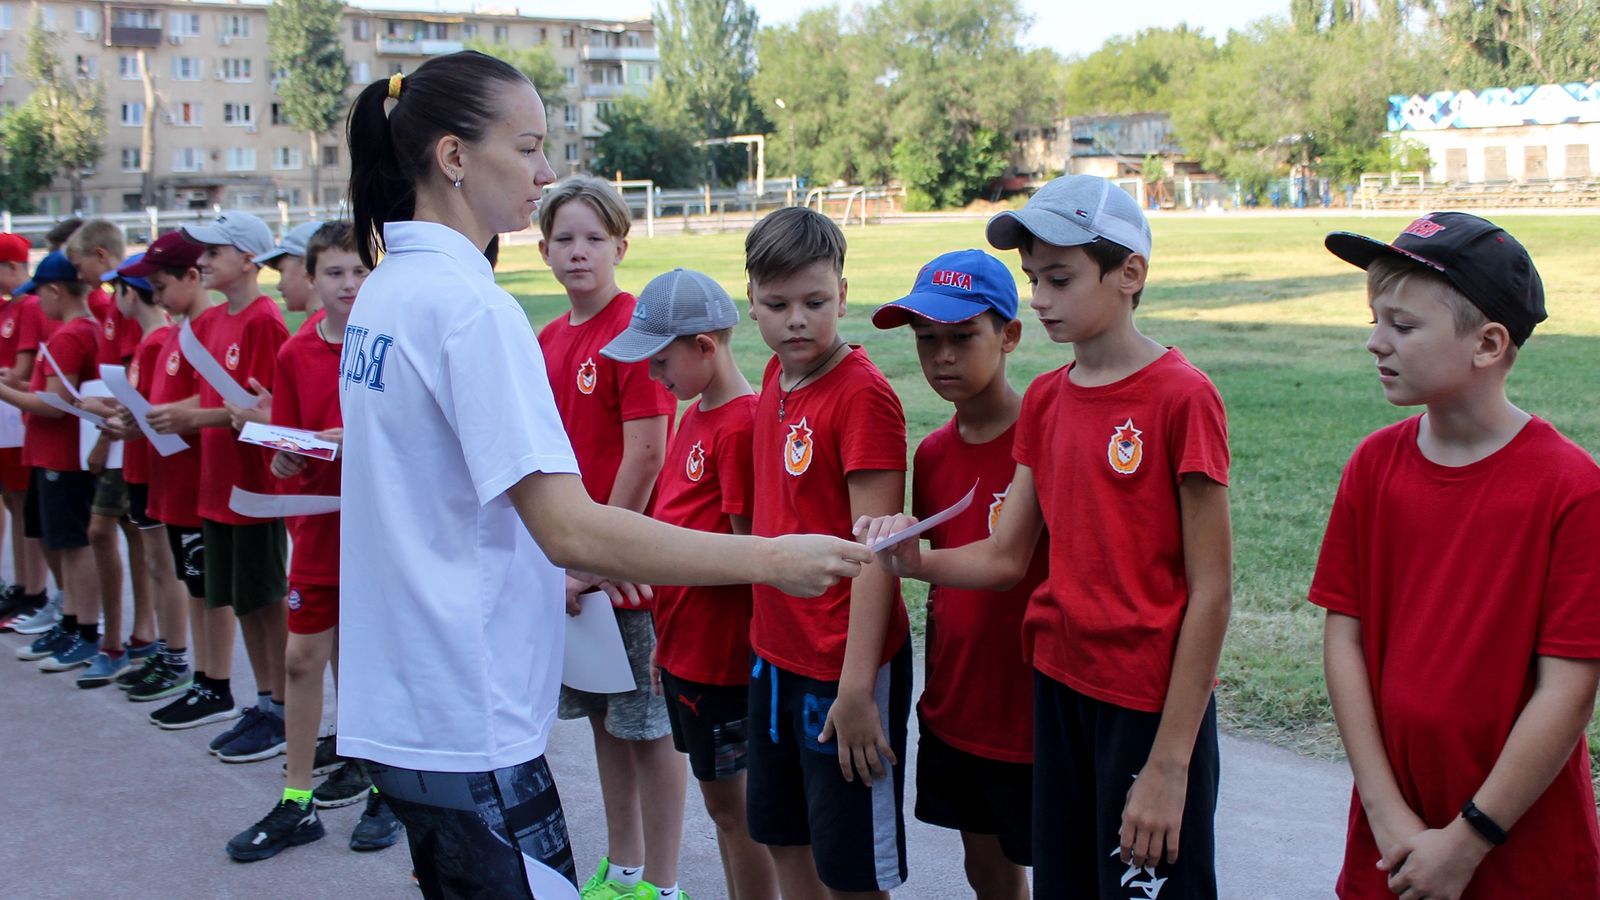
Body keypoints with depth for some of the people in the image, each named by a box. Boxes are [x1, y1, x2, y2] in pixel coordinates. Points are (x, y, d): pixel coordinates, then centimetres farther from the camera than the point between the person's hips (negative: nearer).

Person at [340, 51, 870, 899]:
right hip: (466, 723, -9)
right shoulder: (470, 305, -19)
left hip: (399, 698, 9)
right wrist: (770, 559, -22)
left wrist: (582, 559, 15)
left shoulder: (383, 292, 9)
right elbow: (569, 528, -25)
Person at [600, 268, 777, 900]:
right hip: (685, 644, 9)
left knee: (731, 802, 3)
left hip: (720, 650, -9)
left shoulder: (740, 425, -18)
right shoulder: (694, 414, 10)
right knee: (722, 799, 17)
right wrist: (666, 637, 14)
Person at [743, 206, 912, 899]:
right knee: (785, 840, 20)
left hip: (843, 666, -7)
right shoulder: (777, 377, 5)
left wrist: (857, 687, -21)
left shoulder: (863, 395, -18)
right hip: (775, 652, 8)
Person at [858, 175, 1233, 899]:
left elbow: (1211, 591, -14)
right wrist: (914, 562, -13)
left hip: (1152, 702, -6)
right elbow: (1005, 557, 8)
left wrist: (1169, 764, -15)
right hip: (1058, 684, 6)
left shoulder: (1182, 398, -14)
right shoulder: (1045, 399, 7)